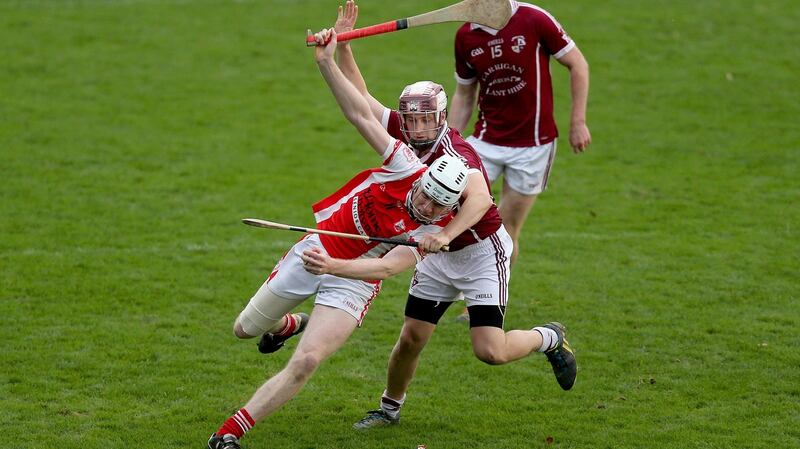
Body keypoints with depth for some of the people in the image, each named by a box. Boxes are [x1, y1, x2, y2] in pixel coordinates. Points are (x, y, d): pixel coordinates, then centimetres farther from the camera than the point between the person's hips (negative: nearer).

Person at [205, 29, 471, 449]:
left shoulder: (435, 231, -18)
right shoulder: (407, 167, -15)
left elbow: (391, 264, -30)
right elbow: (360, 114, -14)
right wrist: (327, 60, -23)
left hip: (352, 283, -3)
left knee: (305, 363, -23)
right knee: (245, 329, 17)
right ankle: (291, 324, 53)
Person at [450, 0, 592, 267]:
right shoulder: (465, 36, 1)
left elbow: (577, 65, -2)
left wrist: (578, 122, -5)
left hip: (533, 143, -3)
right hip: (486, 141, 3)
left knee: (507, 232, 2)